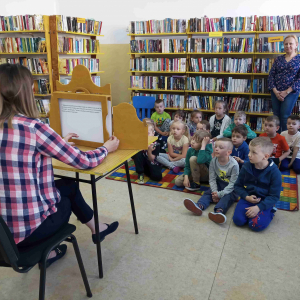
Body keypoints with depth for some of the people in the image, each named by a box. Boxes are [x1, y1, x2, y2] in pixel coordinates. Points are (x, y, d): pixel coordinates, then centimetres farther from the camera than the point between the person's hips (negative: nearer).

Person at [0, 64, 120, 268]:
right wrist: (107, 148, 8)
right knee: (68, 188, 24)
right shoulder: (32, 127, -20)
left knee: (66, 185, 24)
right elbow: (83, 161, -12)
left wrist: (61, 142, 28)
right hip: (26, 230, -6)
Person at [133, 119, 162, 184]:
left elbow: (151, 160, -19)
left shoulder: (155, 144, -17)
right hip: (141, 164, 1)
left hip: (152, 164, -1)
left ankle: (147, 172, 6)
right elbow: (133, 156, -20)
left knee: (157, 176, -29)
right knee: (138, 153, -29)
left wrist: (149, 151, -39)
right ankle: (140, 174, -15)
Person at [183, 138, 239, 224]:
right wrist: (215, 191, -21)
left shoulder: (234, 165, -22)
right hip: (219, 184, 4)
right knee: (208, 192, -19)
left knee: (227, 197, -31)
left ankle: (219, 211, -57)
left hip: (231, 188, -4)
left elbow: (233, 183, -21)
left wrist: (220, 194, -25)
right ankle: (199, 206, -45)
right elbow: (212, 179, -6)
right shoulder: (213, 161, -9)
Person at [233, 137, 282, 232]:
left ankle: (270, 212, 7)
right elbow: (238, 186, 4)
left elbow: (274, 196, -11)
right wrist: (246, 197, -15)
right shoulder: (246, 167, -6)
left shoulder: (274, 172, -15)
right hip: (248, 198, 3)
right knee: (238, 220, -18)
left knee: (257, 225, -21)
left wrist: (258, 207, -22)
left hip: (264, 202, -2)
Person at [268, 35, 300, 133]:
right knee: (276, 115, 5)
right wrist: (275, 91, -9)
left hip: (291, 92, -3)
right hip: (276, 92, 3)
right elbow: (271, 75, 4)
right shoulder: (278, 59, 10)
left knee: (285, 116, -8)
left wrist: (287, 92, -13)